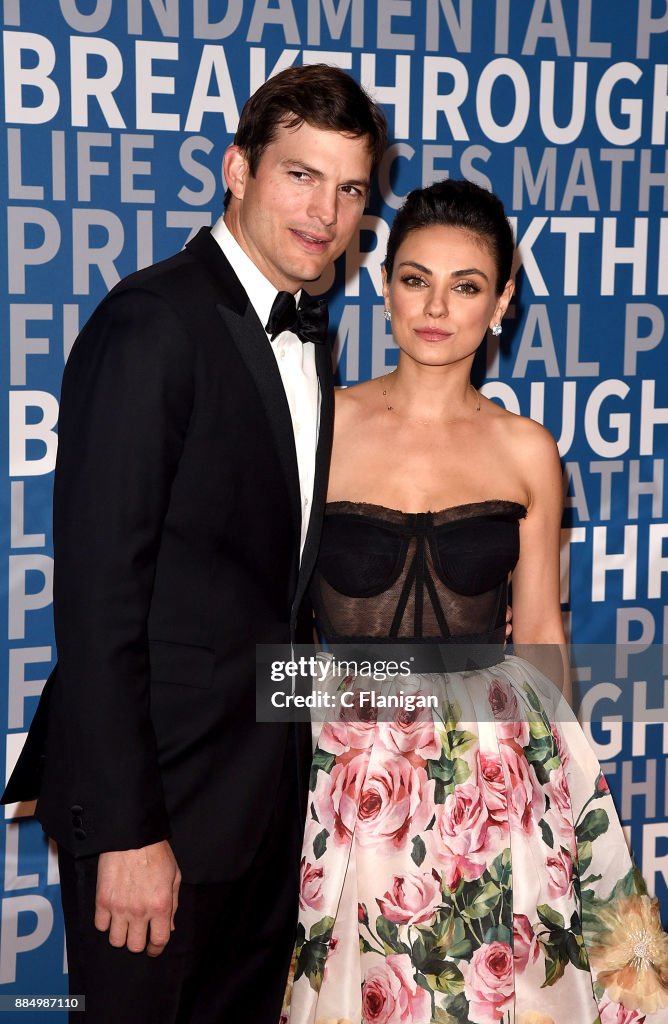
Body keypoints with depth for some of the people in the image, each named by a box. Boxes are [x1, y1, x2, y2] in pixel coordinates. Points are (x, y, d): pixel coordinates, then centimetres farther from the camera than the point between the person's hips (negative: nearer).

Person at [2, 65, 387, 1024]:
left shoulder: (310, 340, 11)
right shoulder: (152, 323, -16)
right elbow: (99, 592, -20)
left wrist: (298, 762, 11)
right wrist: (126, 829, -20)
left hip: (270, 789, 8)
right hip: (164, 794, -8)